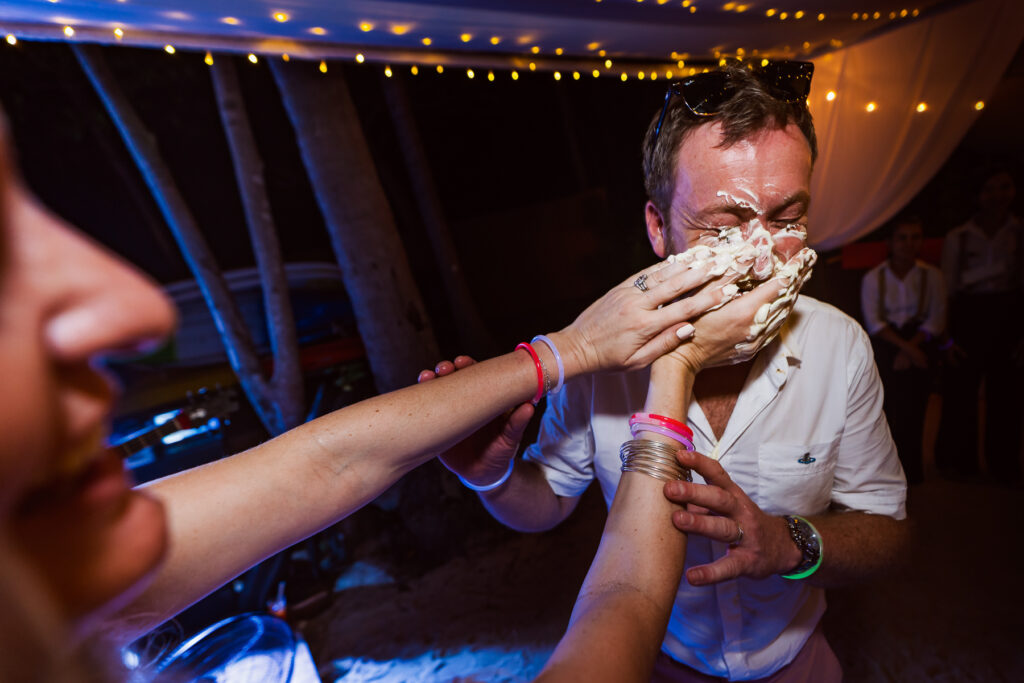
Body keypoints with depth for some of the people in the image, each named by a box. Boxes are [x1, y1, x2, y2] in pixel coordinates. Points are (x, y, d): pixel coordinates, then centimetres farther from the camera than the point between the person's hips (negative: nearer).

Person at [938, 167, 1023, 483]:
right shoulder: (958, 237, 3)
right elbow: (947, 288, 3)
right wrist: (947, 335, -2)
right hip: (969, 316, -1)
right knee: (960, 389, 1)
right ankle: (959, 459, 19)